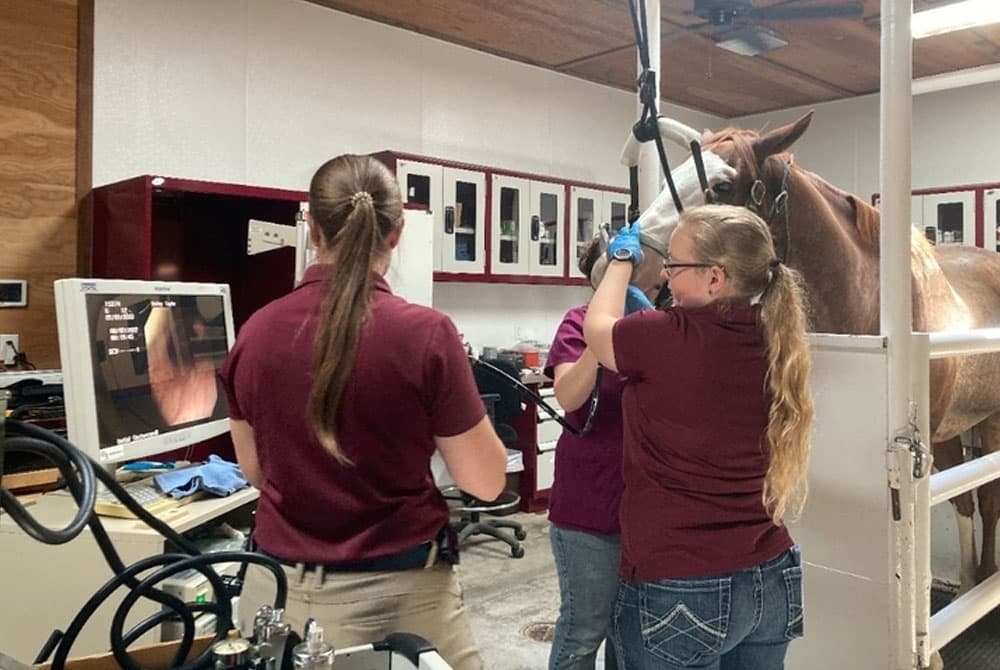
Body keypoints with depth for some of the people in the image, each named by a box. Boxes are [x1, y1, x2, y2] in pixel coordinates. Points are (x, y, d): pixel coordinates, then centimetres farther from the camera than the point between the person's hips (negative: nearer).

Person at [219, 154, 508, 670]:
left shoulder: (255, 333, -6)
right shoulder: (425, 334, -19)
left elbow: (255, 471, 8)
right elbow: (486, 481, -9)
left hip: (281, 588, 4)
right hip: (399, 589, -3)